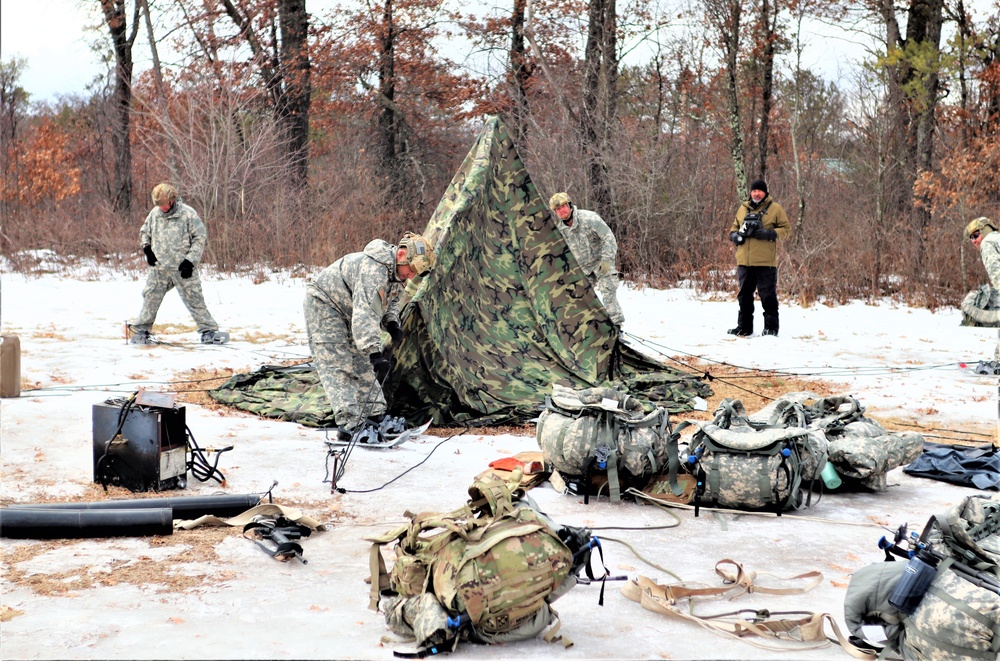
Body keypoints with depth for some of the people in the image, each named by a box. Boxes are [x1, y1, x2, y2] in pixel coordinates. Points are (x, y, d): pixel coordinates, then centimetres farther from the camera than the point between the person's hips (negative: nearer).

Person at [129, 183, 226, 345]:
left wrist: (190, 260, -12)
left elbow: (200, 238, -6)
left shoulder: (188, 214, -8)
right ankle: (141, 331, 16)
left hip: (182, 268, -4)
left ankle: (208, 331, 3)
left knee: (194, 299, -2)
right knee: (151, 298, 5)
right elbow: (144, 232, 23)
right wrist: (147, 248, 4)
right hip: (159, 267, 4)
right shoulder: (154, 213, 6)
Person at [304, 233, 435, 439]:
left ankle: (375, 416, 10)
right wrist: (374, 352, -53)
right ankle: (349, 424, -22)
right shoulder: (373, 269, -36)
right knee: (338, 367, -16)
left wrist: (392, 322, -8)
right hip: (324, 304, -10)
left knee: (361, 364, 8)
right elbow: (365, 314, -46)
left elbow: (392, 300, 13)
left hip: (347, 312, 10)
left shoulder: (396, 270, -5)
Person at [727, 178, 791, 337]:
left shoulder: (775, 208, 1)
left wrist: (770, 234, -16)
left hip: (765, 262, -5)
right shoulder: (743, 208, 14)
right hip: (744, 261, 5)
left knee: (768, 295, -1)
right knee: (744, 295, 11)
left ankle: (771, 327, 7)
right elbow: (734, 227, 23)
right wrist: (735, 235, 0)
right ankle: (744, 328, 18)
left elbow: (786, 229, 0)